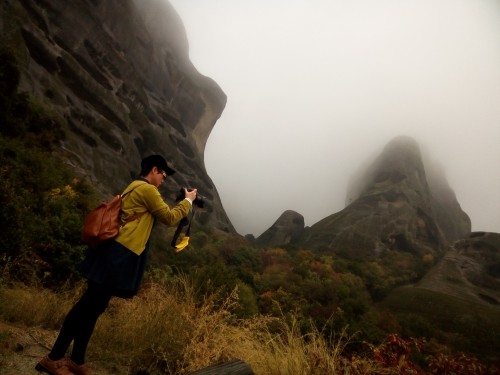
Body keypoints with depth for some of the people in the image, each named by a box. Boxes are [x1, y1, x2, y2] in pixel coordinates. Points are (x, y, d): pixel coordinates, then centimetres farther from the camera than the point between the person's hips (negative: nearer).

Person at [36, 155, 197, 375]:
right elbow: (169, 218, -6)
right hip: (120, 255, -11)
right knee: (92, 305, -3)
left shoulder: (134, 187, 20)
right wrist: (187, 201, 5)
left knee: (92, 305, 13)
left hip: (115, 253, 11)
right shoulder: (147, 189, -10)